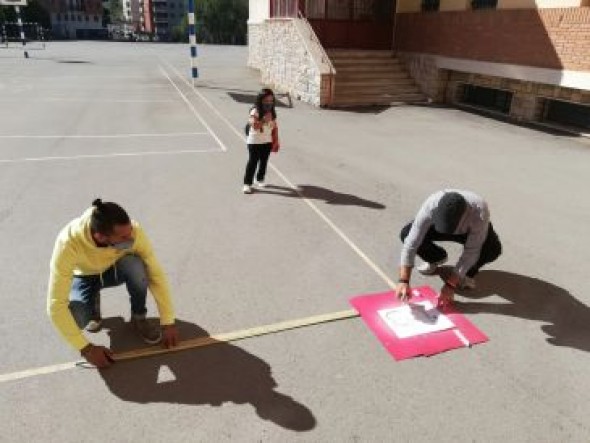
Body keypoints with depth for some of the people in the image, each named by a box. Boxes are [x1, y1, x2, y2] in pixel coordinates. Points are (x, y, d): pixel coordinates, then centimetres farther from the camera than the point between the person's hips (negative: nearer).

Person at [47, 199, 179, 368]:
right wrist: (86, 348, -32)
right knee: (75, 319, -30)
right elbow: (56, 304, -36)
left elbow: (155, 274, -24)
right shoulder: (69, 242, -40)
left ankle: (139, 318, -7)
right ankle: (93, 303, 8)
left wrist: (168, 322, -22)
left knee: (136, 266, -35)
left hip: (115, 270, 1)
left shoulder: (133, 231, -35)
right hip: (84, 277, -1)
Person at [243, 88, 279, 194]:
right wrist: (264, 120, -31)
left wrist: (276, 142, 7)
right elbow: (254, 126, -24)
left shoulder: (272, 112, 4)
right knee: (252, 162, -3)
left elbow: (275, 127, 9)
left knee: (264, 162, 14)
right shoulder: (255, 111, -14)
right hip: (254, 142, -5)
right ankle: (247, 183, 2)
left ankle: (260, 179, 32)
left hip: (267, 142, 5)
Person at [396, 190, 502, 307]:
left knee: (493, 249, -34)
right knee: (406, 233, -24)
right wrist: (403, 281, -43)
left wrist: (450, 284, -37)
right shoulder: (430, 206, -39)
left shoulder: (479, 211, -41)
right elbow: (411, 243, -38)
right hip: (438, 227, 2)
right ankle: (436, 258, 7)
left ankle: (468, 272, 0)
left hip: (471, 231, -1)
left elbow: (471, 251, -35)